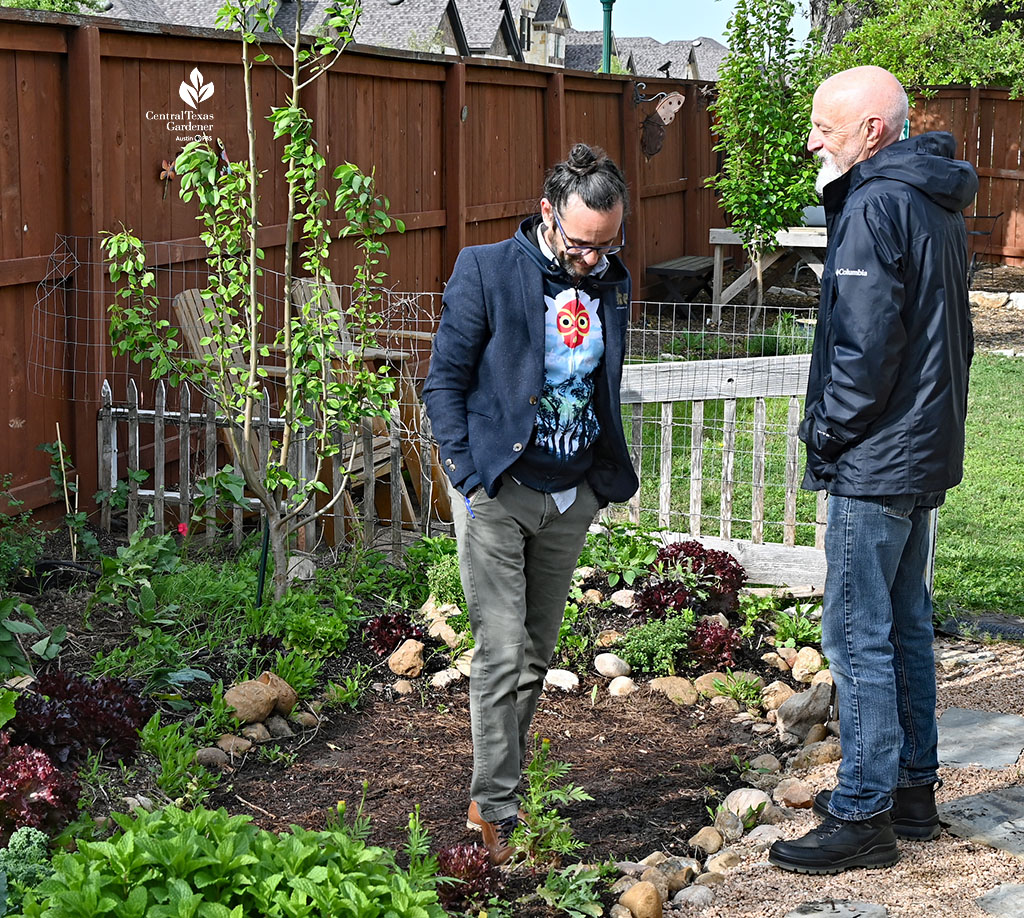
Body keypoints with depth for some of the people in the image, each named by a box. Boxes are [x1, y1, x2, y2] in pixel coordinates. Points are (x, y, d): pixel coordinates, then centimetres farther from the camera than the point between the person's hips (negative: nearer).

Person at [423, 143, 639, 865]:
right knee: (502, 654, -6)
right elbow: (445, 380, -6)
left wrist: (607, 475, 10)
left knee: (538, 652, 12)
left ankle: (505, 774, 27)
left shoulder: (614, 283, 6)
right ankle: (496, 812, 2)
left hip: (573, 495, 5)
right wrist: (468, 475, -12)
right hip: (499, 489, -5)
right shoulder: (486, 271, -10)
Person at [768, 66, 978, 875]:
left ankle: (863, 815, 1)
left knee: (859, 634, -5)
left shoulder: (876, 206, -17)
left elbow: (867, 344, -22)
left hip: (874, 459, -10)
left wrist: (827, 429, -10)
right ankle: (914, 787, 26)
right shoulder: (936, 202, 13)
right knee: (906, 624, 17)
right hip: (926, 449, 10)